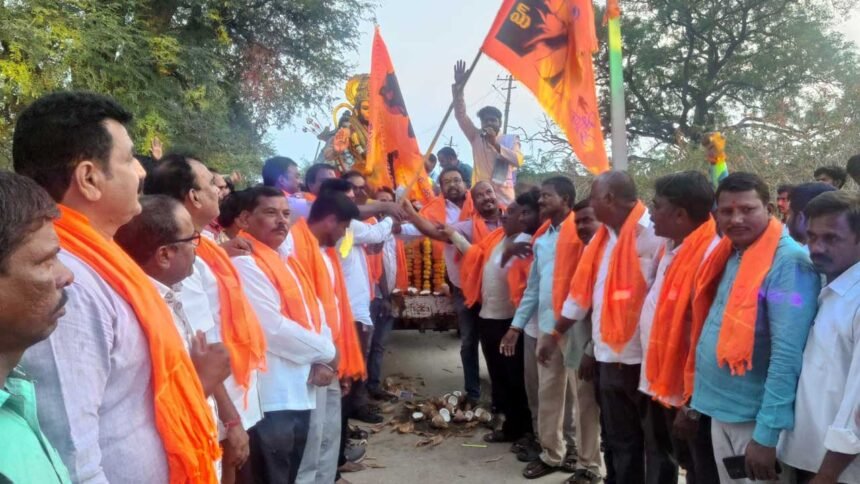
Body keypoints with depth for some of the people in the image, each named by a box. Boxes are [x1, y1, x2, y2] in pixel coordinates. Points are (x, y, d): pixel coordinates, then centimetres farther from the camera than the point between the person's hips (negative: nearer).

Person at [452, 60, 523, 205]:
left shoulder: (511, 140, 8)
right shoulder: (476, 137, 12)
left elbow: (518, 161, -9)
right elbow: (461, 116, 3)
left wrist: (495, 143, -18)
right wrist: (458, 90, -10)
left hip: (503, 197, -1)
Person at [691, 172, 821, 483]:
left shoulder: (788, 262, -18)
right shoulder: (729, 256, 6)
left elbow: (788, 355, -23)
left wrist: (766, 434, -23)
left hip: (757, 419, -7)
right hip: (721, 411, 7)